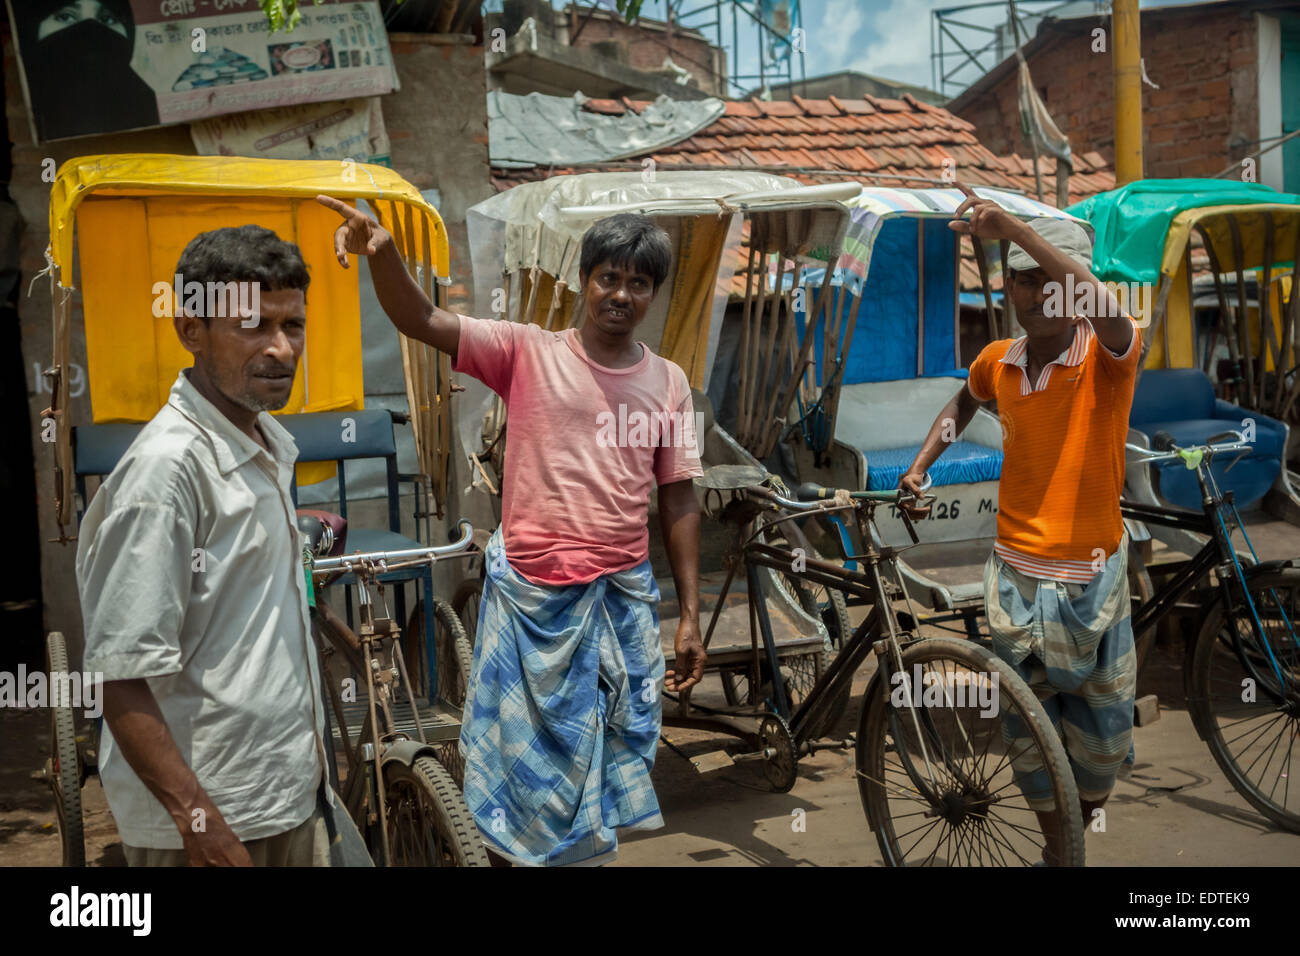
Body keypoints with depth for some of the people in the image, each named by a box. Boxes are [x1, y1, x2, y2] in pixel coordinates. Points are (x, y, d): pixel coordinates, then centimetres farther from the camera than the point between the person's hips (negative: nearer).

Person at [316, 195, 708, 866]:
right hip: (531, 594, -2)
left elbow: (679, 502, 6)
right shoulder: (528, 352, -4)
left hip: (621, 597, 3)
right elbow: (421, 321, -15)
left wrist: (690, 615, 4)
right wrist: (382, 252, -36)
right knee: (522, 749, 8)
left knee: (609, 754, 14)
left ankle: (589, 852, 34)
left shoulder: (668, 383, 4)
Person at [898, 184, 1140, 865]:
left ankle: (1090, 836, 40)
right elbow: (964, 403, 25)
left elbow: (1106, 312, -38)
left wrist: (1016, 228, -47)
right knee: (1027, 728, 12)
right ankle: (1054, 848, 34)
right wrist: (919, 465, 13)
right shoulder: (996, 362, 1)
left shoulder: (1107, 358, -13)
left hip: (1092, 578, -3)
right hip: (1015, 573, 3)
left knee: (1103, 733, 11)